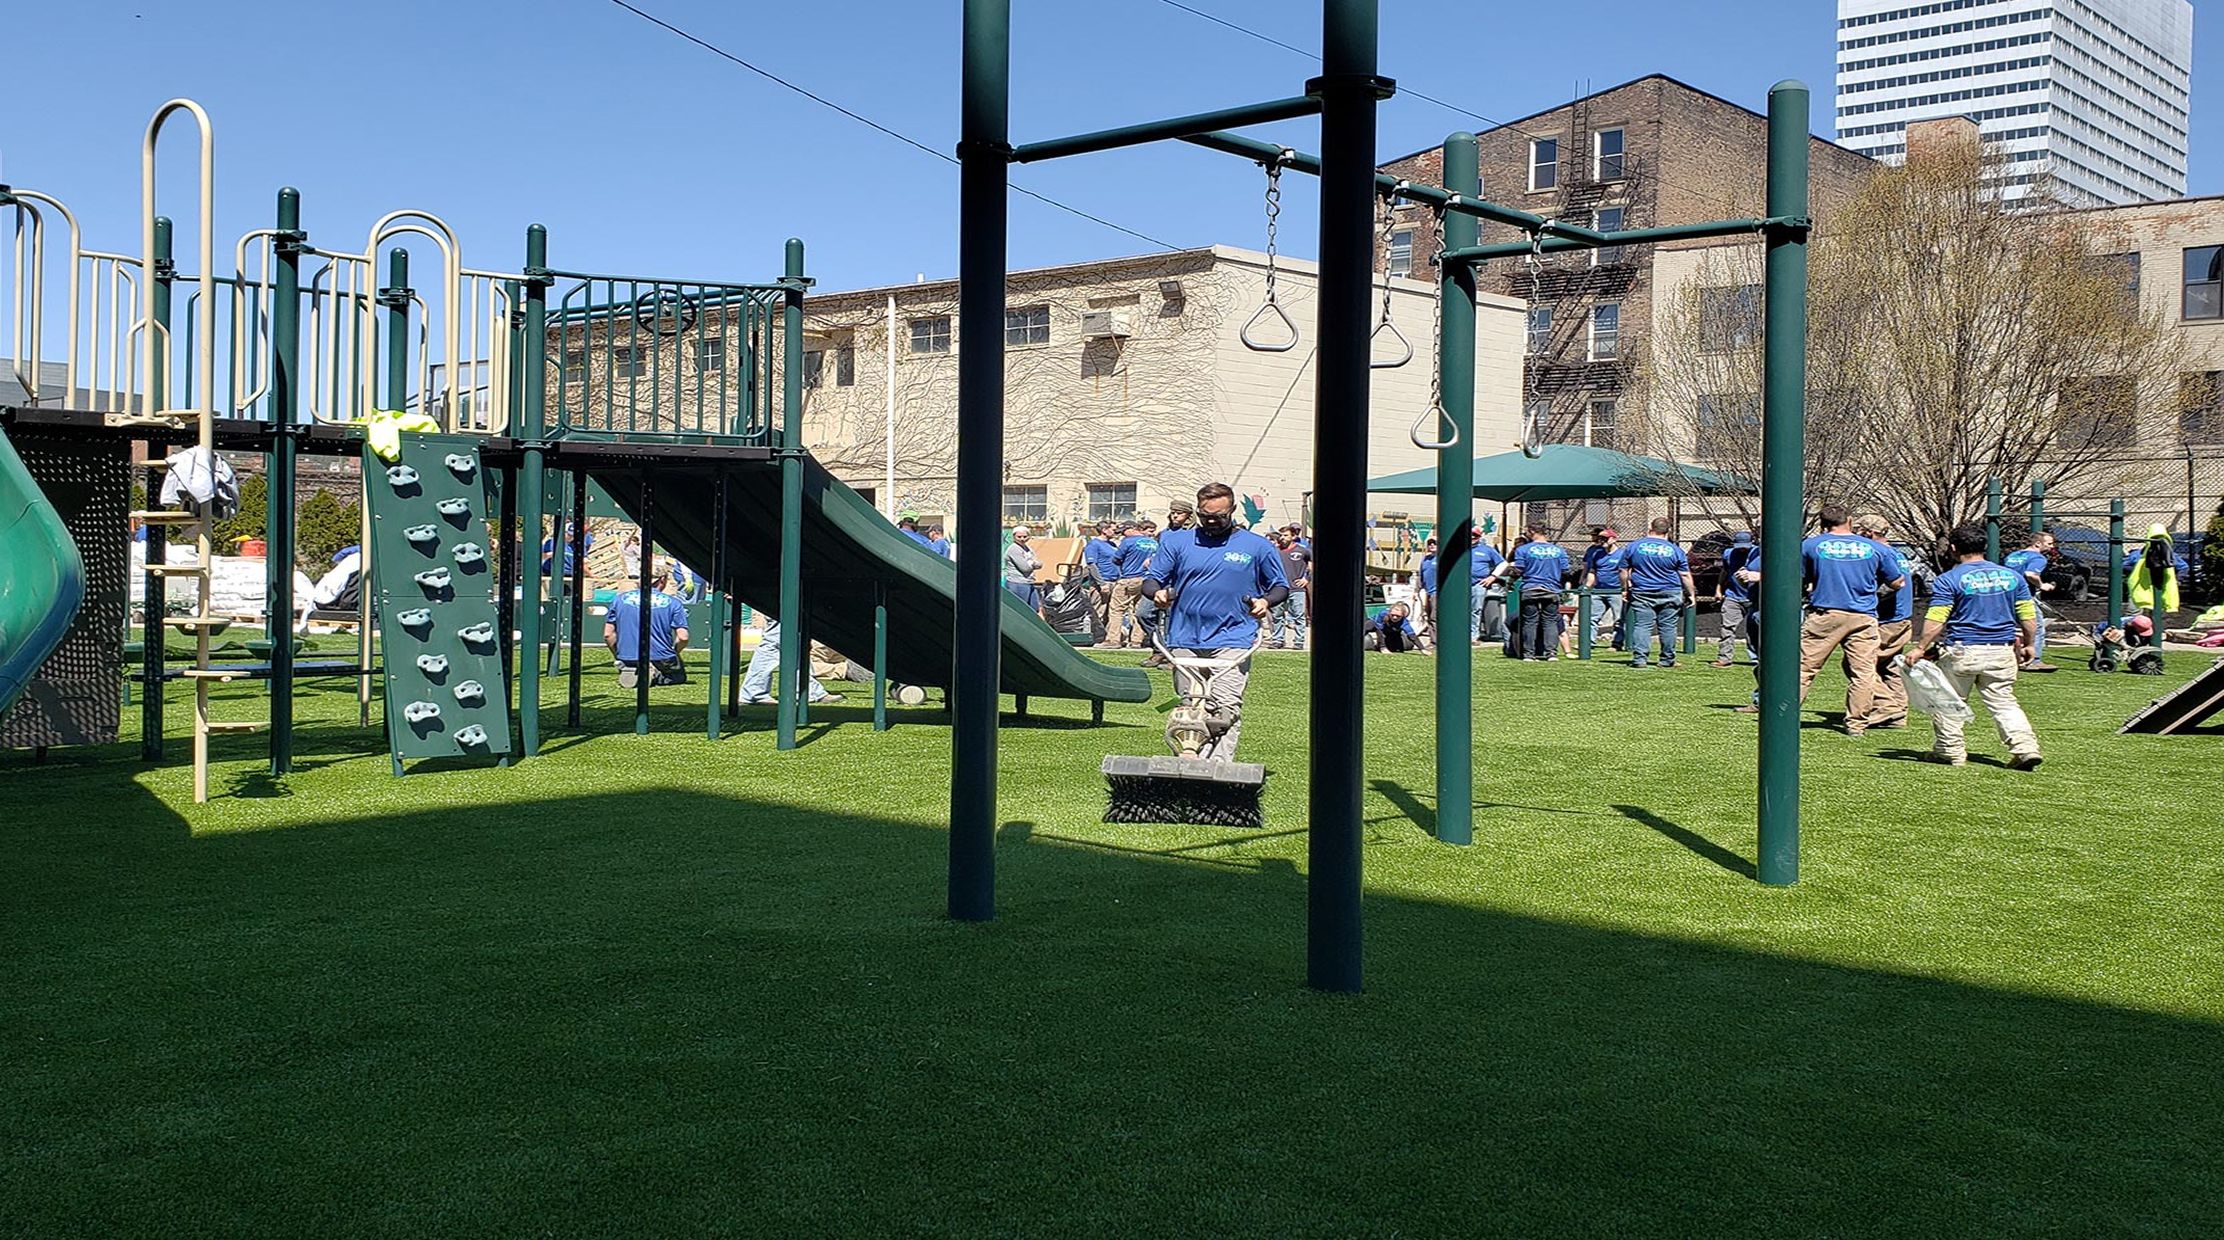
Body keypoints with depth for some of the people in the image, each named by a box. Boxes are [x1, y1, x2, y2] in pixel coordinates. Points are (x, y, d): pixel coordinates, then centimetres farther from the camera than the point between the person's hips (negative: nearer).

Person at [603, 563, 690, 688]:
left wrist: (618, 656, 17)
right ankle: (657, 676, -10)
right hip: (661, 658, -3)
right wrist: (673, 652, 13)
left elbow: (608, 635, 4)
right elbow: (683, 637, -7)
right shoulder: (672, 603, -2)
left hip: (627, 658, 3)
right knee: (679, 677, 24)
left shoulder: (620, 599, 6)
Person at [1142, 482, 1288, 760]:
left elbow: (1280, 586, 16)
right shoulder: (1177, 542, 13)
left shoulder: (1257, 546, 10)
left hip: (1232, 640, -2)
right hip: (1185, 639, 2)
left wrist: (1266, 602, -6)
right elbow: (1151, 580, 14)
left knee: (1226, 709, -15)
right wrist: (1158, 593, -9)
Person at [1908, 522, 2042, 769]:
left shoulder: (1949, 580, -7)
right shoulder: (2012, 576, 6)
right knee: (2004, 702, 10)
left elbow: (1935, 620, -13)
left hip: (1962, 651, -4)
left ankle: (1951, 751, 15)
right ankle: (2026, 747, -4)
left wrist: (1920, 648, -8)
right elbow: (2029, 617, 8)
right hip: (2002, 652, 4)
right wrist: (2028, 645, 21)